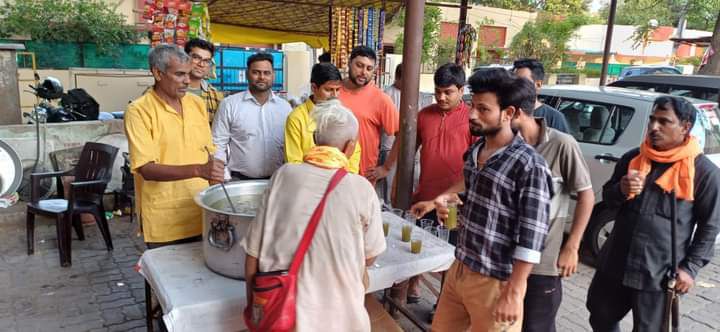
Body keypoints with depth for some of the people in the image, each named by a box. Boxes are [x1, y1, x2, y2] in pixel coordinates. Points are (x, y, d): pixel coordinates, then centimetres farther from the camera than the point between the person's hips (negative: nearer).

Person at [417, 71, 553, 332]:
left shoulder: (529, 165, -18)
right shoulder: (475, 150, 4)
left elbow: (531, 239, -19)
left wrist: (513, 293, -19)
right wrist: (448, 194, 5)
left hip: (495, 281, -7)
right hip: (459, 268, 7)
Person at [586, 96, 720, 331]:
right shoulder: (632, 158, 5)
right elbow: (607, 199, 11)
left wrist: (690, 268, -8)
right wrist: (621, 190, -13)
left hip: (660, 273, -4)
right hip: (616, 264, 4)